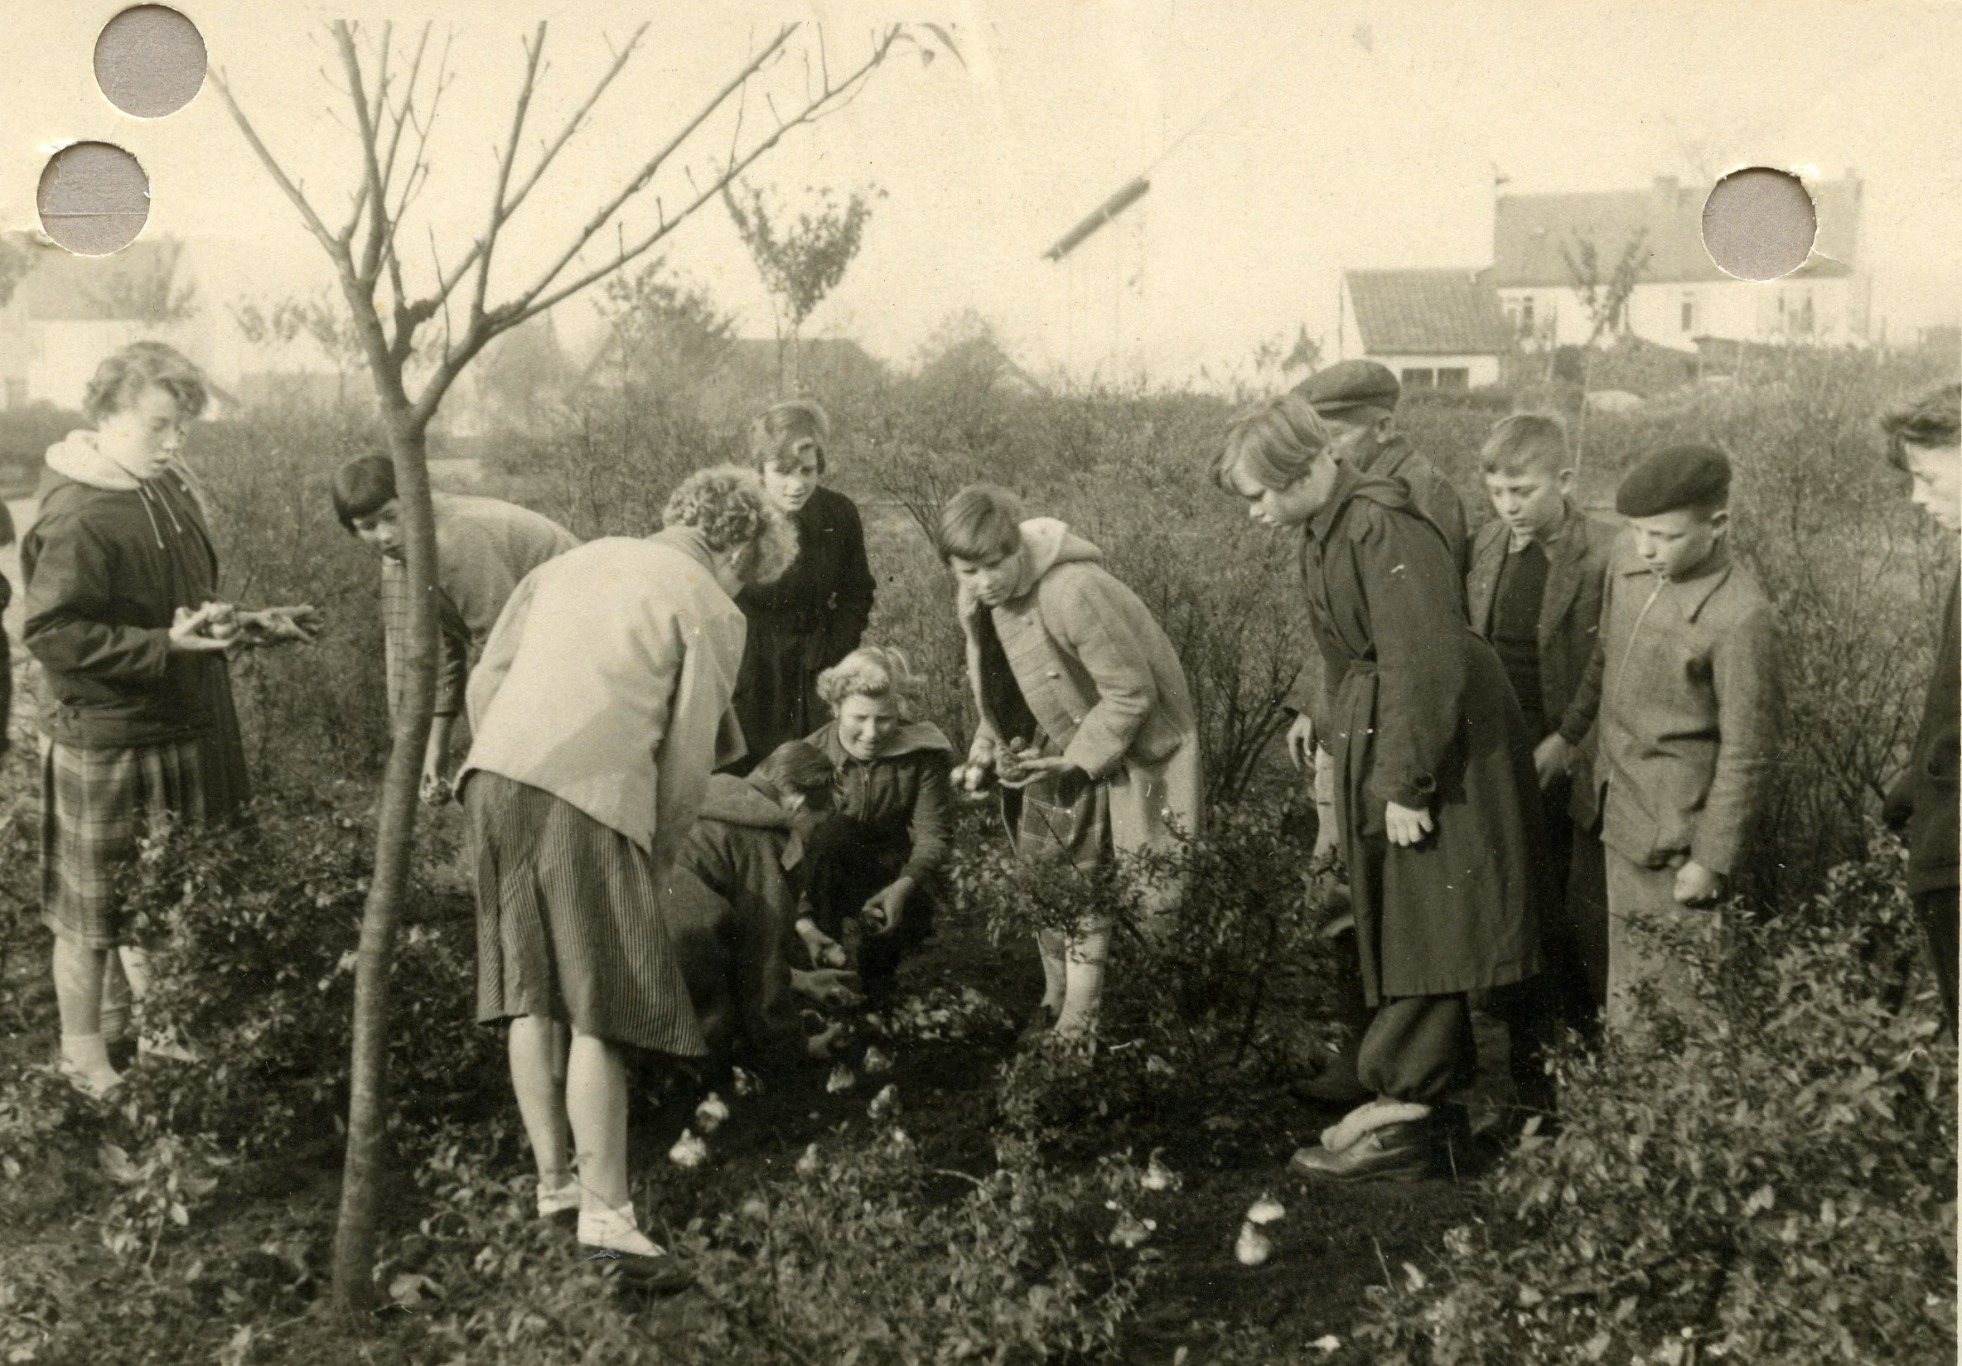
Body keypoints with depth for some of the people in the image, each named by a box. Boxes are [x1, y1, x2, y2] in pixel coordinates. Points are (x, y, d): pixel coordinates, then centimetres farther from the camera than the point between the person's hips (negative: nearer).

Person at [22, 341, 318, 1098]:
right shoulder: (76, 516, -19)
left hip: (187, 731, 8)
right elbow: (51, 631, -22)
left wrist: (248, 625, 3)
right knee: (92, 913, 8)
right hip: (106, 745, -8)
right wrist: (165, 647, -26)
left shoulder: (172, 490, 6)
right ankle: (85, 1060, 25)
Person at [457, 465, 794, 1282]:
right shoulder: (709, 611, 5)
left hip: (492, 776, 7)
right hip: (586, 795, -7)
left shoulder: (576, 560, 22)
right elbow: (688, 760, 1)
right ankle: (606, 1213, 0)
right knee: (601, 1013, -1)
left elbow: (485, 679, 18)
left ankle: (553, 1179, 25)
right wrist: (660, 861, 12)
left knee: (530, 996, 14)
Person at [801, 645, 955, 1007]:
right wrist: (803, 922, -32)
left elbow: (934, 834, -16)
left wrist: (904, 886, -36)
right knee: (834, 830, -31)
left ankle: (872, 982, 1)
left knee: (910, 914, -33)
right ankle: (825, 964, -23)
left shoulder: (922, 752, -13)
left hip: (897, 874, 0)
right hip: (830, 879, 0)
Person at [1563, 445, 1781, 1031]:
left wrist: (1712, 860, -14)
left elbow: (1746, 754, -18)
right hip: (1619, 805, 7)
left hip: (1674, 828, -7)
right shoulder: (1630, 555, -4)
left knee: (1672, 981, 5)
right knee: (1625, 967, 21)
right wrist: (1567, 732, 19)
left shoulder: (1741, 618, -25)